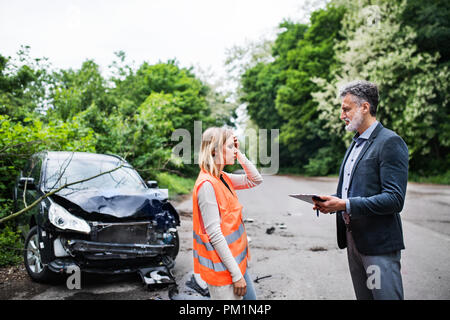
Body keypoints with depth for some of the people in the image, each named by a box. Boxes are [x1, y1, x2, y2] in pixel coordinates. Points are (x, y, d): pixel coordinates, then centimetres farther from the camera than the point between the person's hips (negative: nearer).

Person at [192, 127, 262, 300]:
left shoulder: (223, 178, 5)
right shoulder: (207, 184, -21)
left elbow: (256, 180, 13)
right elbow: (214, 234, -23)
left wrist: (239, 154, 1)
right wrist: (236, 274, -20)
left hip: (237, 259, 9)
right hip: (222, 266, -9)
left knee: (250, 297, 19)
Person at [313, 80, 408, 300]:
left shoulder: (390, 142, -13)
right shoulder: (355, 143, 16)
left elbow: (395, 199, -20)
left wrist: (346, 205, -24)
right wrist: (331, 202, 2)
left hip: (379, 243, -8)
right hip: (353, 240, 9)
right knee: (363, 296, 17)